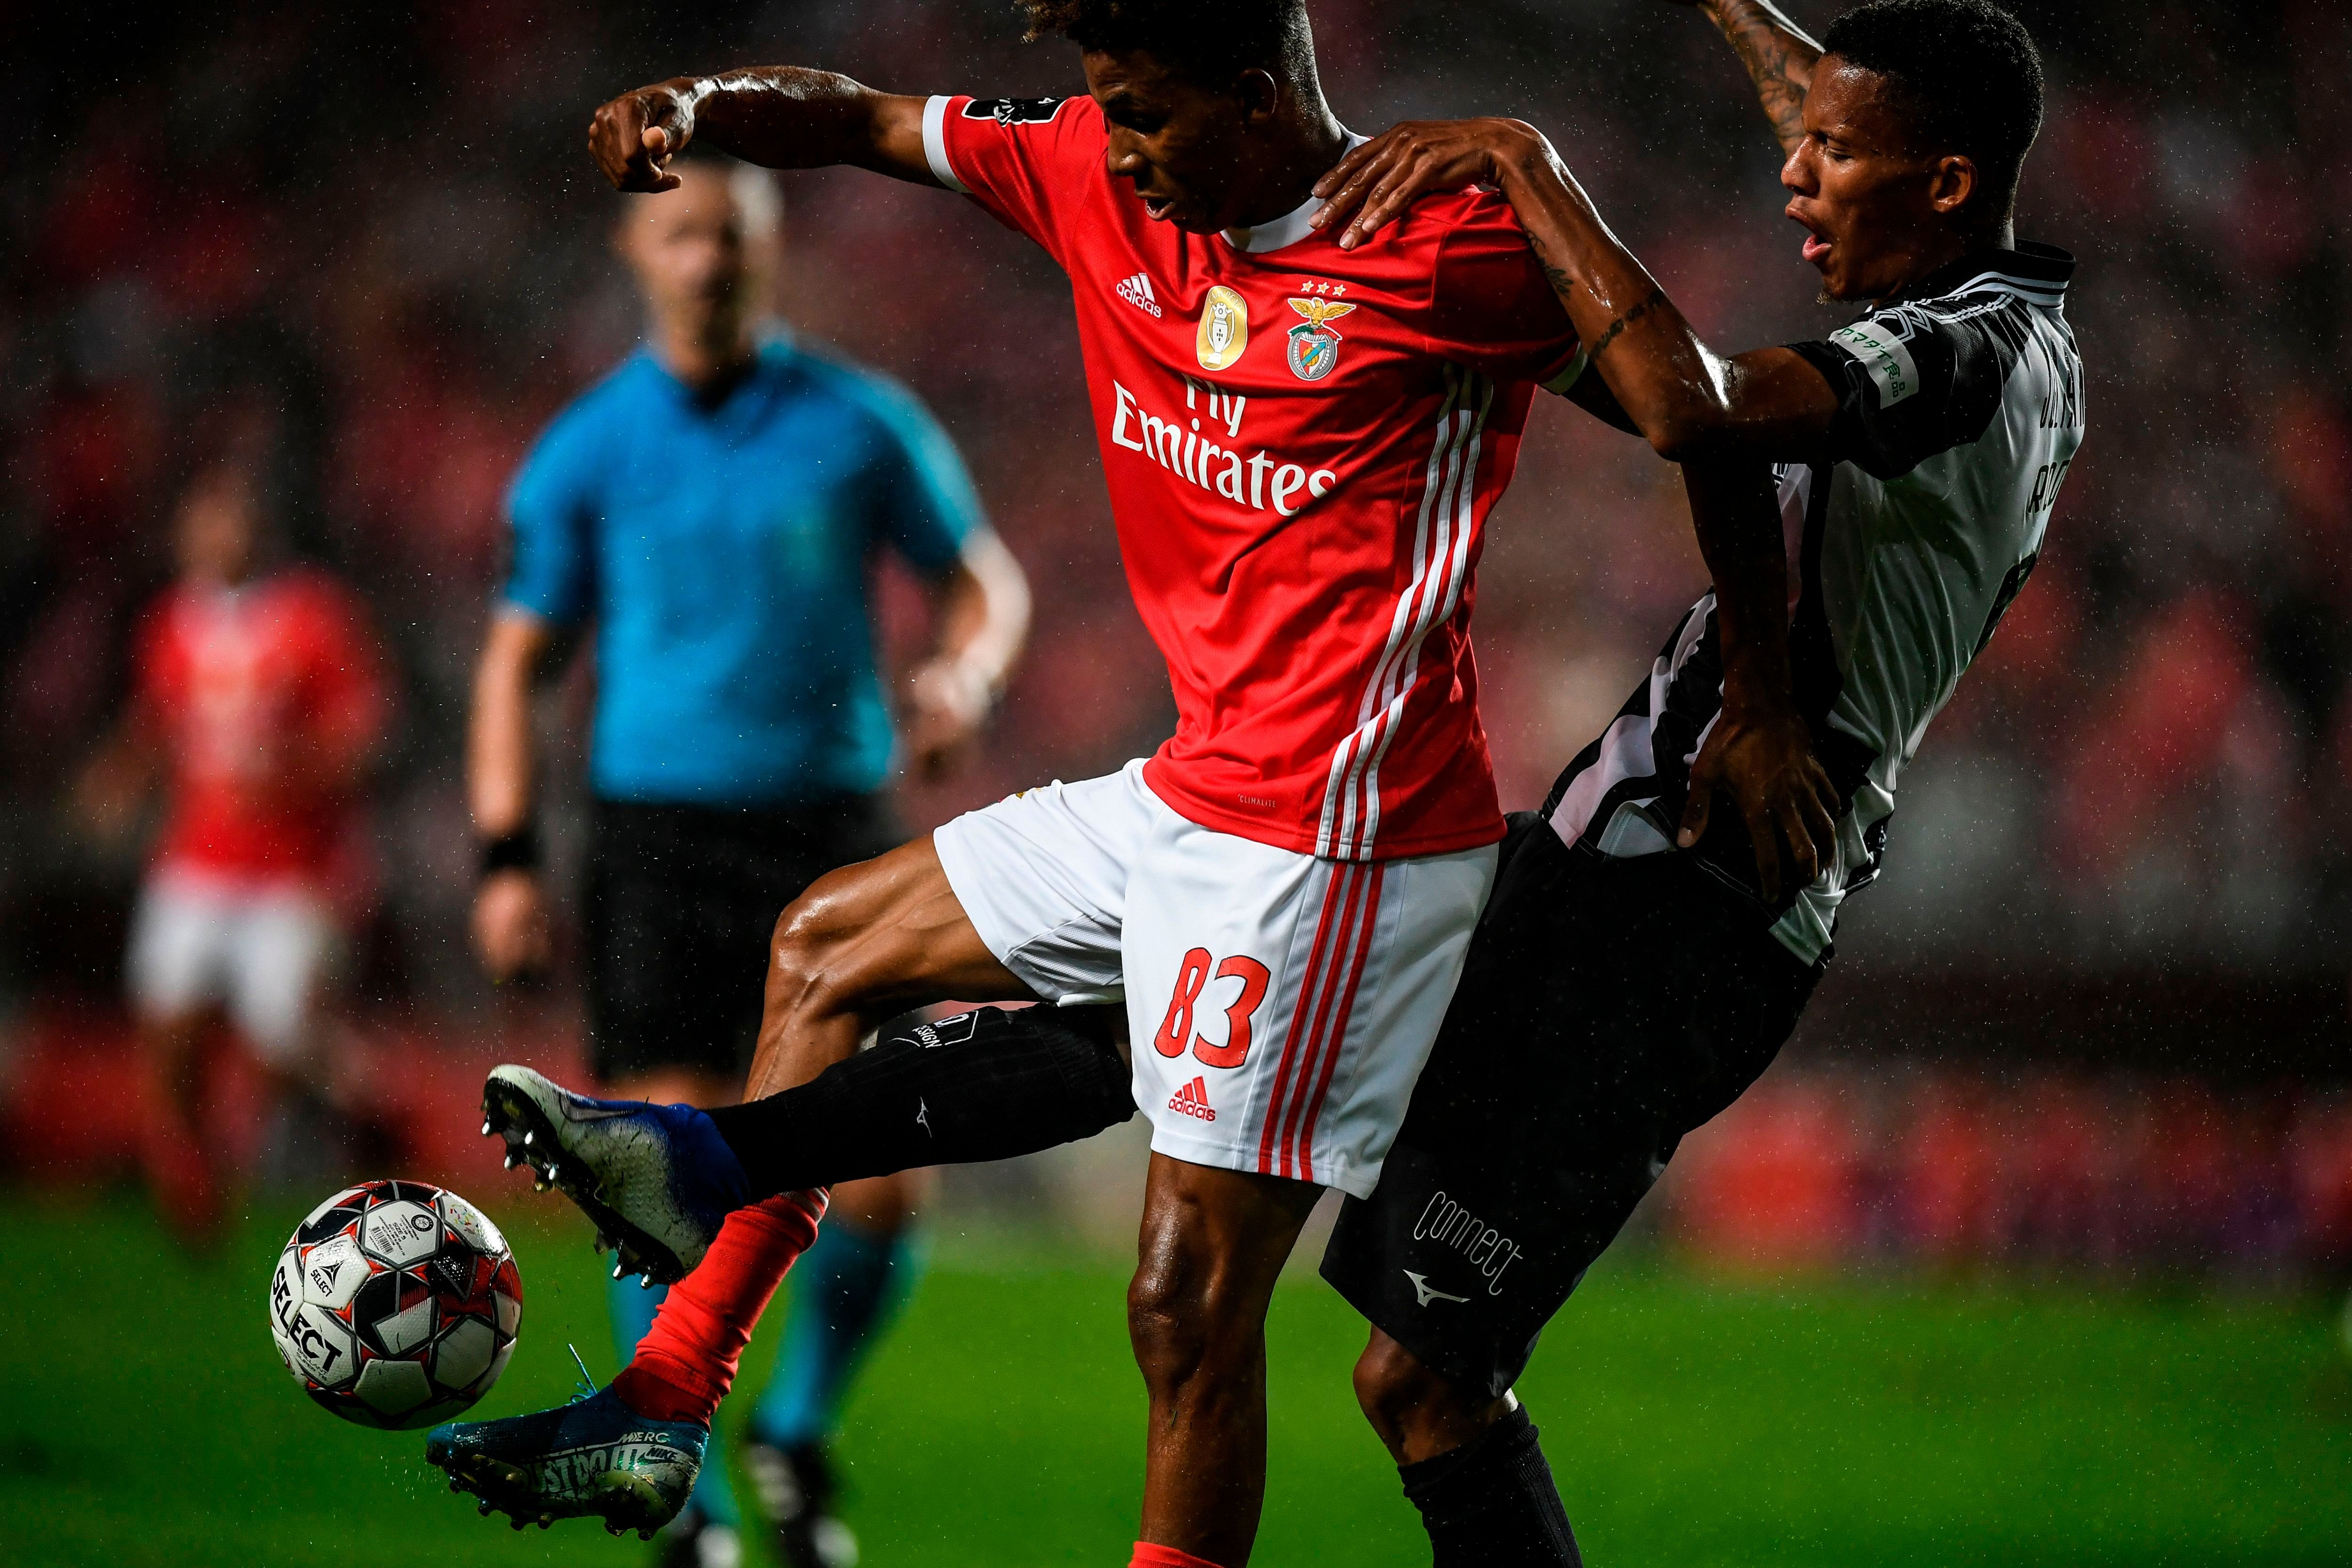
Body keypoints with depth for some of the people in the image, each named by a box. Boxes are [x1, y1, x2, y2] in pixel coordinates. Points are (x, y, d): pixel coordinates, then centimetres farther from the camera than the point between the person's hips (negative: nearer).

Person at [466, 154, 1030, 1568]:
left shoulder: (862, 423, 3)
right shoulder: (587, 452, 3)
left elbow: (989, 579, 12)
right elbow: (519, 657, 8)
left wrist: (966, 680, -11)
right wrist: (508, 858, -1)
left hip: (834, 836, 1)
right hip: (662, 838, -1)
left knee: (880, 1195, -7)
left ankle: (799, 1435, 20)